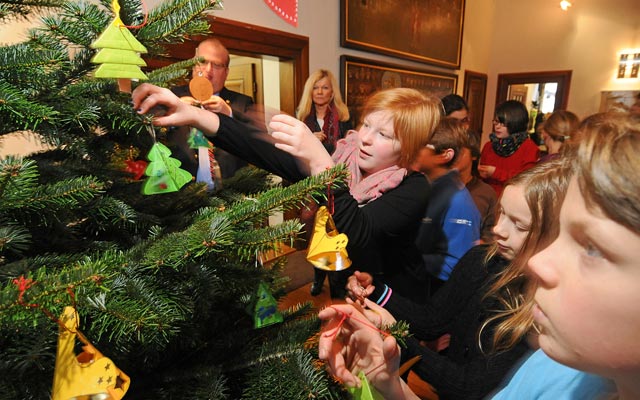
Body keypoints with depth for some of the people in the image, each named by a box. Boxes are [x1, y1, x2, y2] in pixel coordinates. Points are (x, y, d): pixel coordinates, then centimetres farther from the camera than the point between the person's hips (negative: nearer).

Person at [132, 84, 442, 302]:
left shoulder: (413, 190, -18)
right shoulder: (345, 158, -7)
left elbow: (357, 235, -36)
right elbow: (267, 153, -20)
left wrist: (319, 162, -47)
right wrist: (194, 115, -31)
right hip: (335, 291, 4)